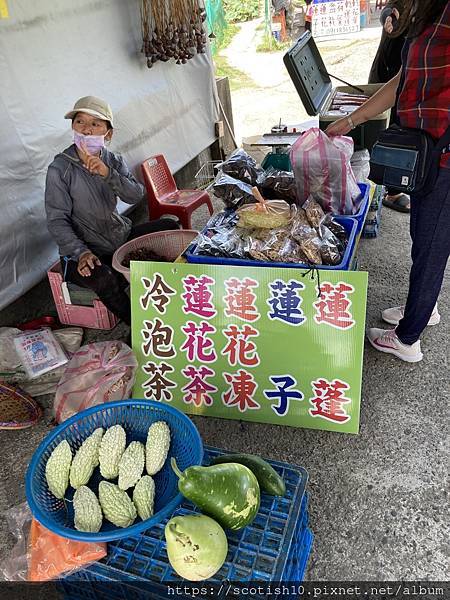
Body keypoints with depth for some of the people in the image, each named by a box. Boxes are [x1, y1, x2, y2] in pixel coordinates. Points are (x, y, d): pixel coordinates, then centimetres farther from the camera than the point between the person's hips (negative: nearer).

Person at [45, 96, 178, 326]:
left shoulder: (113, 160, 2)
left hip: (120, 236, 7)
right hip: (83, 249, -6)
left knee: (170, 227, 5)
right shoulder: (60, 169, -14)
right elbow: (57, 221, -17)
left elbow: (136, 196, -12)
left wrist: (107, 173, -28)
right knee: (105, 279, -37)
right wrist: (81, 252, -32)